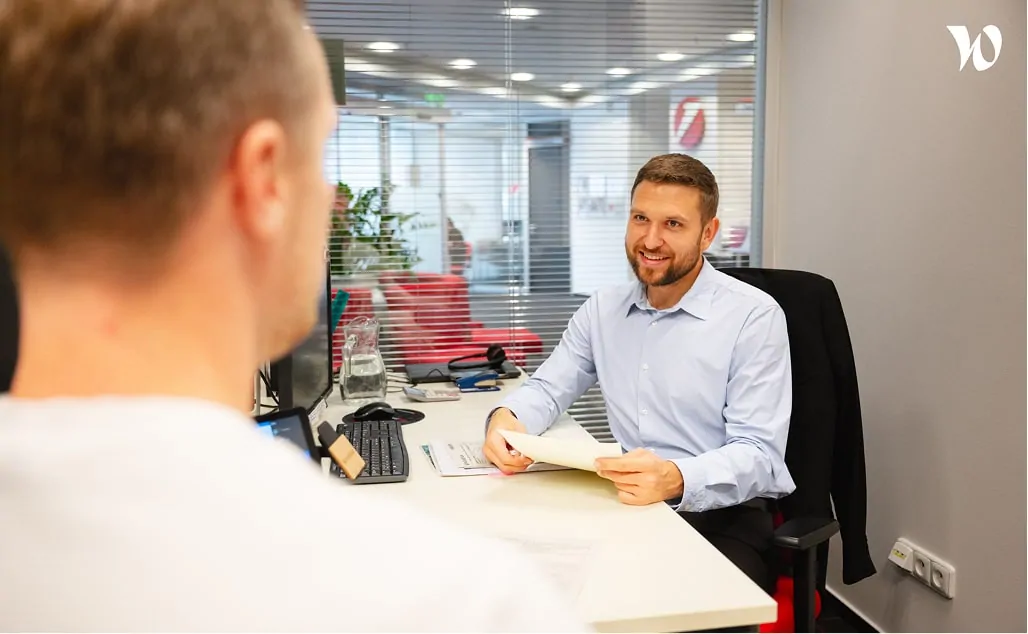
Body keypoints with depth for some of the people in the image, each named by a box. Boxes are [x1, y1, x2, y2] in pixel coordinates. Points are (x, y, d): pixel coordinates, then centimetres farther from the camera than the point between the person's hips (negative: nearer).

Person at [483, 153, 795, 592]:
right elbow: (549, 388, 15)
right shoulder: (602, 309, 10)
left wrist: (676, 479, -35)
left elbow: (758, 454, -14)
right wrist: (507, 417, -11)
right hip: (624, 507, 5)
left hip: (722, 518, -4)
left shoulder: (754, 317, -8)